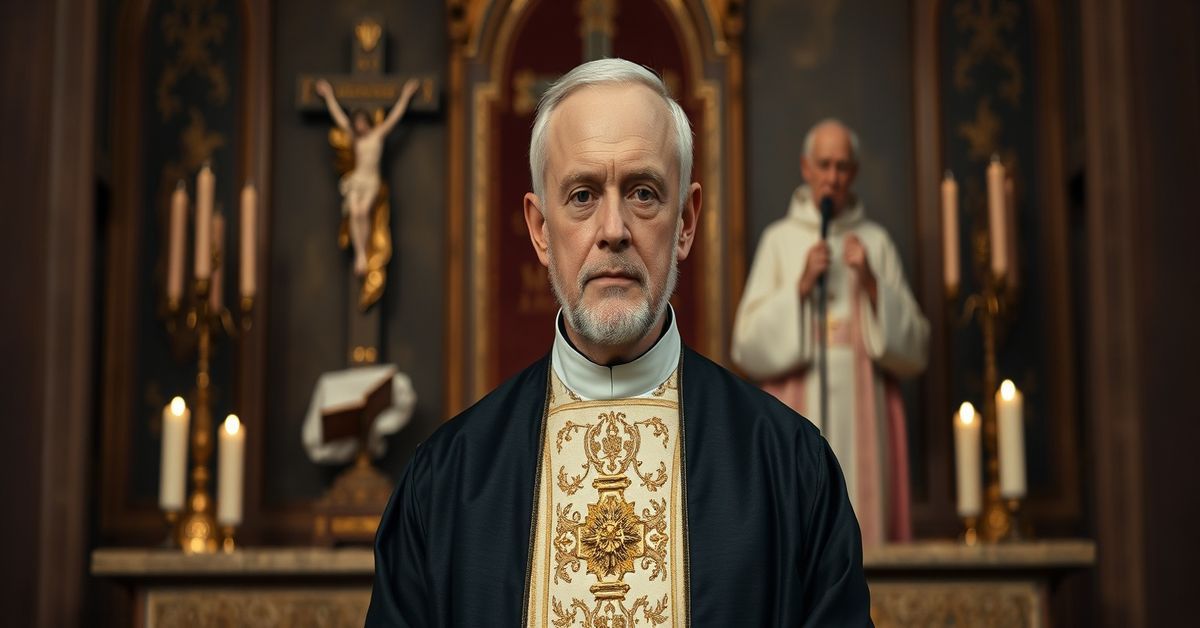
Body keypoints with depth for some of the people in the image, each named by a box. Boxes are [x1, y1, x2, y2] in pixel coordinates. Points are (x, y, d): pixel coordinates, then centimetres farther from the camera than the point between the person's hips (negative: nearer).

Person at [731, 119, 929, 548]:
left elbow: (913, 346, 5)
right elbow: (748, 343, 0)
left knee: (865, 530, -3)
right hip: (799, 412, -1)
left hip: (862, 413, 1)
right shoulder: (780, 239, 8)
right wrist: (800, 286, -9)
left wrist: (871, 283, -7)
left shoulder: (875, 242, 10)